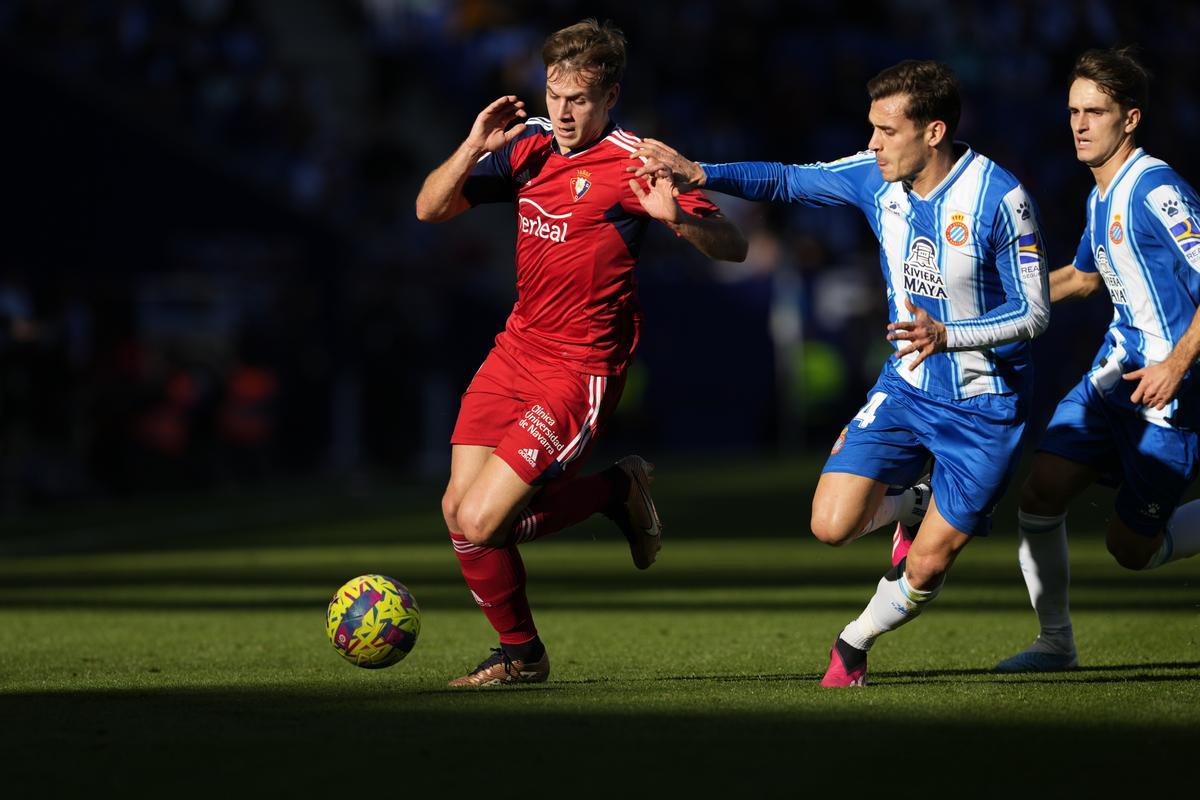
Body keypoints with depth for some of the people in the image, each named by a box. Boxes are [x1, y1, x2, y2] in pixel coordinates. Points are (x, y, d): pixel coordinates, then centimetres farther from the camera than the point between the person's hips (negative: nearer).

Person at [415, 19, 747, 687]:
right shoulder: (530, 145, 6)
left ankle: (619, 491, 9)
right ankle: (520, 656, 23)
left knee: (480, 522, -14)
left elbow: (733, 247, -17)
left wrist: (676, 217, -37)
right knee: (458, 508, 2)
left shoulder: (633, 165, -14)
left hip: (581, 371, -7)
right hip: (516, 350, 7)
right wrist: (474, 147, -10)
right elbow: (430, 209, 6)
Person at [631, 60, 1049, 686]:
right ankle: (913, 506, 22)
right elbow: (788, 181, 7)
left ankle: (856, 642, 27)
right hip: (906, 384, 5)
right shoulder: (874, 177, -6)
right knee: (831, 525, -12)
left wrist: (946, 335, -32)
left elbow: (1032, 313, -17)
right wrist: (697, 174, -8)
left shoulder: (1000, 198, -21)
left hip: (984, 406, -5)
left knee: (925, 569, -3)